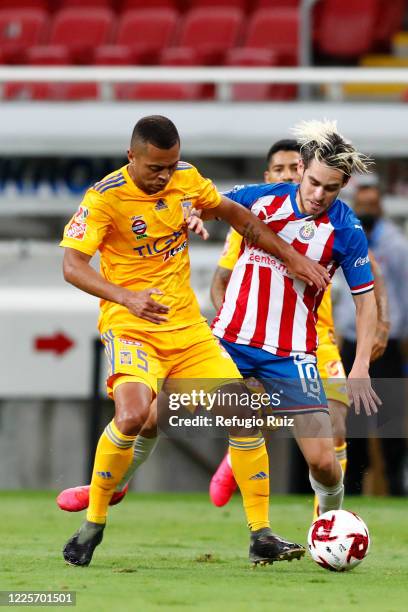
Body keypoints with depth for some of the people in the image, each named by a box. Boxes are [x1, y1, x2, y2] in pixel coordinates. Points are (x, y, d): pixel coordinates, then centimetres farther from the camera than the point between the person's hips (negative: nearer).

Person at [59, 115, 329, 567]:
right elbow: (72, 265, -23)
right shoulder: (105, 198, -15)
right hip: (131, 328, -6)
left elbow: (232, 212, 20)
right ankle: (92, 526, -10)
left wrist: (290, 256, 16)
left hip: (188, 327, 6)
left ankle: (261, 536, 5)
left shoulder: (186, 179, 2)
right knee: (132, 416, -30)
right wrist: (126, 298, -39)